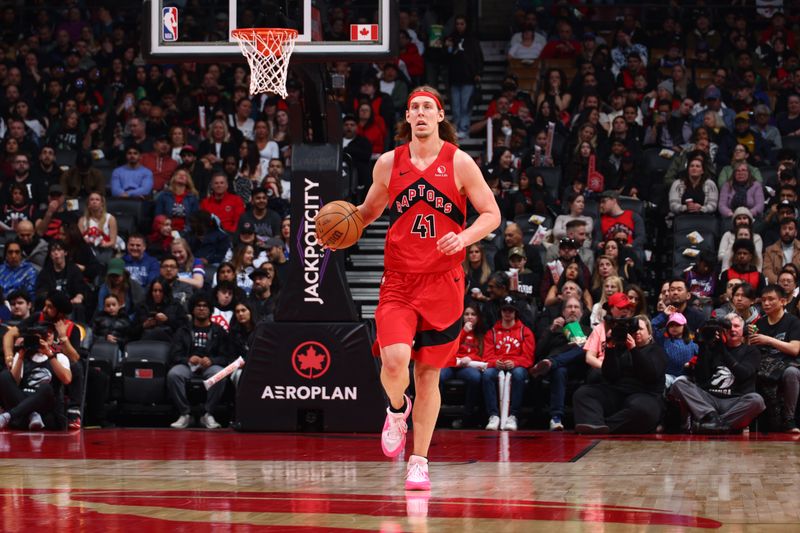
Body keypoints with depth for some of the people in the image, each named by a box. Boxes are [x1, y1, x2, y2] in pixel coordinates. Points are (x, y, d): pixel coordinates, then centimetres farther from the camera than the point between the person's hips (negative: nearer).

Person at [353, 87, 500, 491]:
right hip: (398, 280, 1)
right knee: (394, 360, -20)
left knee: (428, 373, 4)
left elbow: (491, 214, 0)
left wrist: (463, 238, -18)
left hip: (442, 283, -1)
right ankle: (397, 409, 15)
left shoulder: (458, 163, -1)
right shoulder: (388, 163, 5)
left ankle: (419, 462, 15)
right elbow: (370, 208, 21)